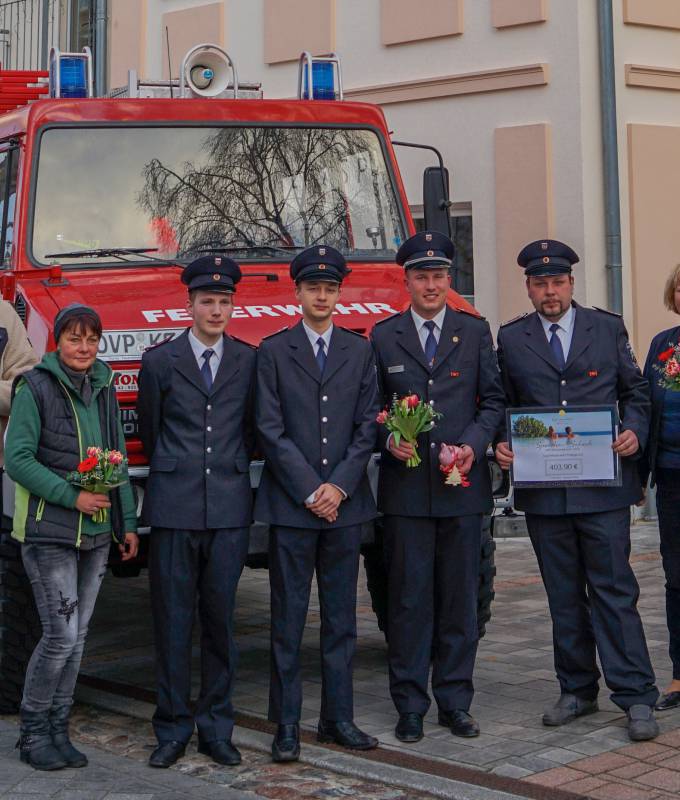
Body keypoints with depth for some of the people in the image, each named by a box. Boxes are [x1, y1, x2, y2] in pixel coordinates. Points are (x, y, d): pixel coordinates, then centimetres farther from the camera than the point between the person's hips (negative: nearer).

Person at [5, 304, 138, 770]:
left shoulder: (104, 389, 11)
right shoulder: (36, 388, -7)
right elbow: (17, 458, -12)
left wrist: (127, 522, 11)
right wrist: (72, 497, -17)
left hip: (96, 533, 6)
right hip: (49, 531, -6)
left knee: (77, 636, 8)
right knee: (61, 634, -8)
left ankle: (58, 730, 19)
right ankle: (33, 732, 8)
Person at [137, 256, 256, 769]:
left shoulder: (250, 361, 8)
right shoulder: (159, 361, 5)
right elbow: (150, 432, 13)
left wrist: (231, 471, 12)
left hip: (230, 509, 1)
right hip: (174, 510, -1)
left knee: (221, 621, 5)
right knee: (173, 623, 1)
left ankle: (216, 728, 14)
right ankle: (173, 730, 11)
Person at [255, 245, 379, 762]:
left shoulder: (360, 351, 11)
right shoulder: (274, 351, 2)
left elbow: (367, 426, 5)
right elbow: (271, 430, -4)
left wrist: (339, 485, -7)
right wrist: (309, 491, -9)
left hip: (346, 503, 3)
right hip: (290, 504, -3)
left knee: (341, 617, 8)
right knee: (289, 618, 0)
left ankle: (338, 717, 16)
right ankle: (287, 724, 6)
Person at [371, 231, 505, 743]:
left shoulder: (476, 332, 9)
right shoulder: (383, 337, 6)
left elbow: (493, 400, 8)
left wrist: (474, 444, -8)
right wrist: (389, 439, -10)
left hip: (463, 486, 1)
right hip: (406, 487, -1)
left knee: (460, 597, 6)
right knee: (409, 598, 1)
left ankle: (455, 701, 16)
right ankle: (411, 706, 9)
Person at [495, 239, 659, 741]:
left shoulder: (608, 328, 7)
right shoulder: (511, 339, 8)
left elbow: (635, 392, 11)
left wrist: (635, 433, -8)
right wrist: (501, 445, -7)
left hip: (603, 487, -2)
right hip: (542, 491, 2)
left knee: (614, 591, -3)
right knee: (564, 597, 11)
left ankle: (636, 697, 2)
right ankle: (577, 690, 22)